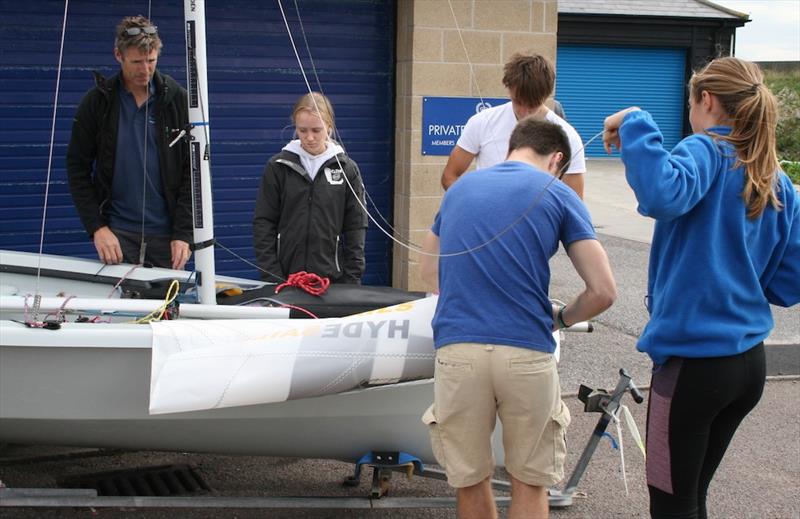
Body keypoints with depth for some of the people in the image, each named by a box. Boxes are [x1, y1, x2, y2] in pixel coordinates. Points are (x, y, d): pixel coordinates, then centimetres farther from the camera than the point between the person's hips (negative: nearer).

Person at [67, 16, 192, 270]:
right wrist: (96, 227, -8)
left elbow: (192, 170, 0)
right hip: (117, 232, 0)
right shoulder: (97, 101, 0)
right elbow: (77, 169, 3)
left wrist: (183, 232, -8)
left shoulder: (176, 99, 0)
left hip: (167, 233, 1)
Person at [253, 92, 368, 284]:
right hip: (286, 277, 0)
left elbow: (356, 227, 4)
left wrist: (352, 280, -2)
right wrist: (272, 278, -7)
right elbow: (263, 223, 1)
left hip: (331, 276, 0)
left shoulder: (347, 169, 3)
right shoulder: (277, 167, 1)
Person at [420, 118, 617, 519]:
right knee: (530, 482, 12)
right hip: (527, 352, -3)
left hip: (456, 349, 3)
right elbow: (603, 292, 2)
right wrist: (560, 318, 19)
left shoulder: (459, 188, 19)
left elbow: (429, 271, 31)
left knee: (469, 480, 15)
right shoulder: (559, 196, 7)